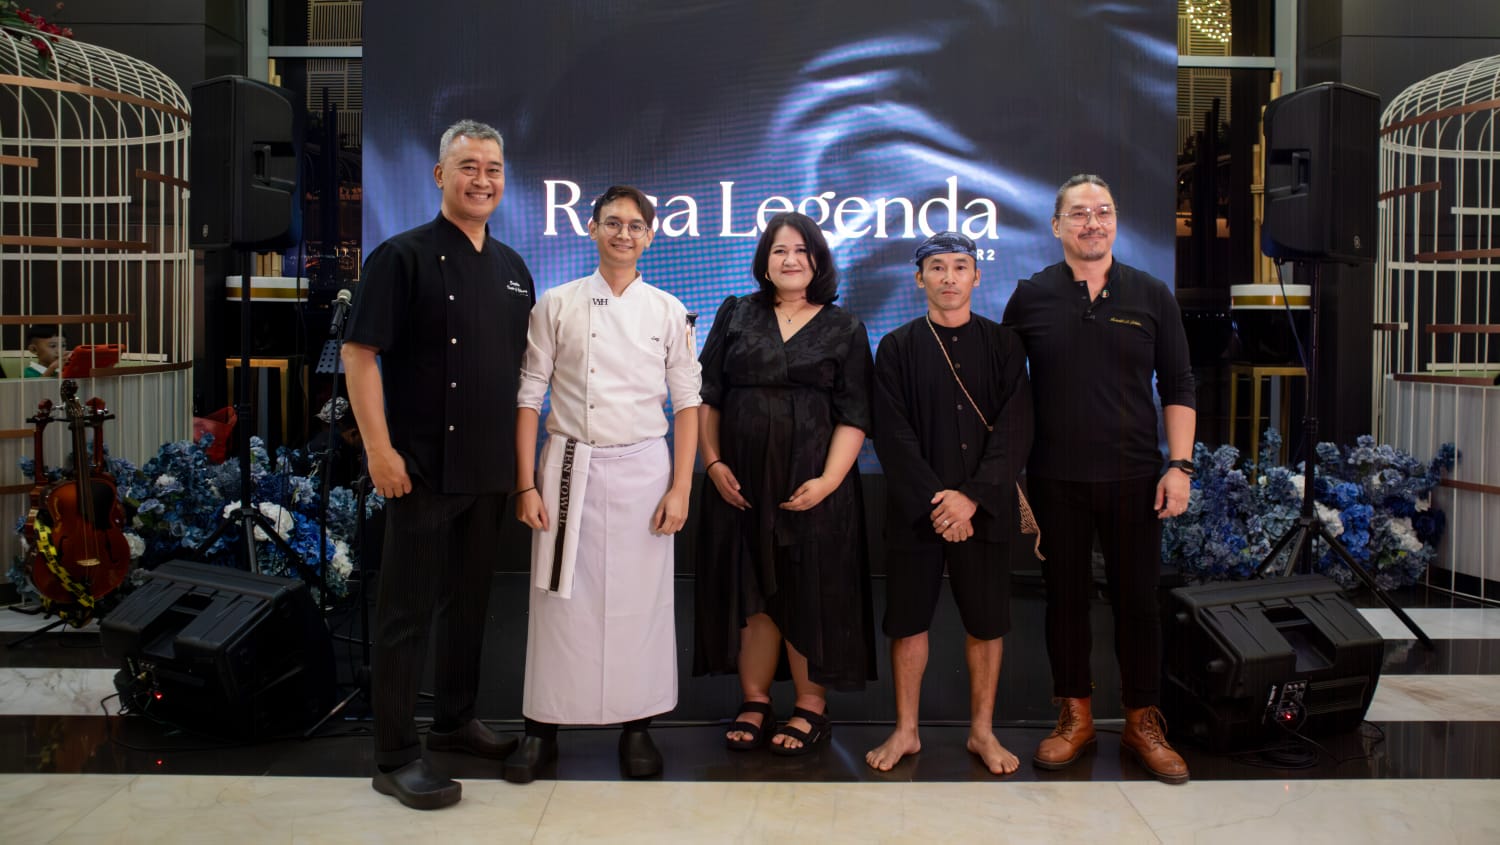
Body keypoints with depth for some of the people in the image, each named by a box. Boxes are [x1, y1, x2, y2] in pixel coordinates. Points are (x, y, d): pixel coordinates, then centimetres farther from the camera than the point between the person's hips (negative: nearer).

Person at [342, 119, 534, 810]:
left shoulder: (511, 267, 12)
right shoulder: (403, 256, -7)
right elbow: (360, 353, -12)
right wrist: (379, 447, -18)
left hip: (490, 469, 7)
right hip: (423, 467, -6)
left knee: (469, 600, 17)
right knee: (409, 609, 1)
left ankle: (454, 721, 32)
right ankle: (394, 756, 11)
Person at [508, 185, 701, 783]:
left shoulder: (668, 312, 5)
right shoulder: (556, 305, 3)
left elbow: (686, 401, 5)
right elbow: (529, 396, 3)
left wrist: (680, 488, -3)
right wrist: (526, 484, -3)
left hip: (642, 468, 1)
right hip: (569, 465, 0)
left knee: (640, 600, 3)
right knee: (560, 599, 2)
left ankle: (637, 727, 18)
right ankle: (542, 728, 17)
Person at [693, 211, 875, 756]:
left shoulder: (845, 330, 5)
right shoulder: (736, 316, 10)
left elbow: (853, 417, -2)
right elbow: (706, 395, 7)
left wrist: (828, 480, -14)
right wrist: (713, 462, -4)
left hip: (810, 482, -2)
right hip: (740, 479, 2)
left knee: (809, 593, 2)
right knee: (749, 590, 5)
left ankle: (810, 708, 13)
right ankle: (754, 701, 16)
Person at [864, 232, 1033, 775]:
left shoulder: (1002, 345, 6)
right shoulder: (897, 349, 5)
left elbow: (1015, 431, -2)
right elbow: (892, 435, -2)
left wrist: (973, 497, -13)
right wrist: (933, 499, -13)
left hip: (985, 509, 1)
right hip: (915, 509, 0)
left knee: (987, 621, 5)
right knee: (908, 618, 4)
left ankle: (982, 730, 21)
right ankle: (905, 731, 18)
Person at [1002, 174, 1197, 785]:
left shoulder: (1151, 297, 4)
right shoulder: (1030, 297, 3)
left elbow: (1178, 388, 5)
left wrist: (1179, 466, -3)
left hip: (1133, 479, 0)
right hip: (1054, 480, 0)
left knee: (1137, 598, 5)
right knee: (1065, 596, 8)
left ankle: (1143, 722, 20)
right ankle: (1075, 717, 22)